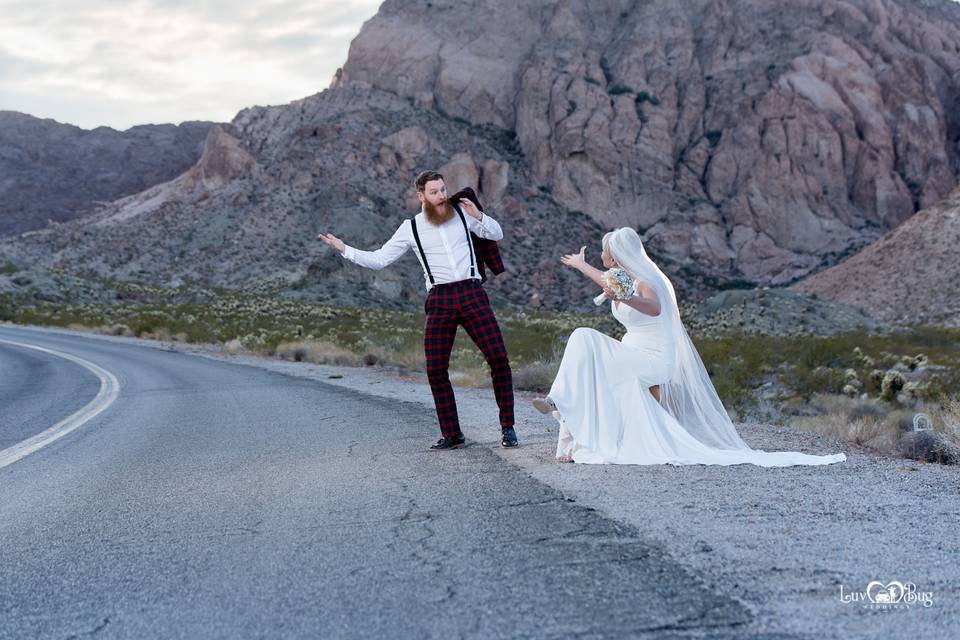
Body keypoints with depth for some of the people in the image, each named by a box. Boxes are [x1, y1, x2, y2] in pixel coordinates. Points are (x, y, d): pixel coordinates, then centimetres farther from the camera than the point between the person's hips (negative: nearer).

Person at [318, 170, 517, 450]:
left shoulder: (461, 212, 9)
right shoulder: (411, 228, 7)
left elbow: (496, 234, 16)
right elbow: (379, 259, 7)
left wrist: (479, 216, -3)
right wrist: (344, 249, -2)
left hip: (472, 294, 0)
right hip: (439, 299, 1)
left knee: (498, 357, -10)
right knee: (436, 369, -5)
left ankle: (508, 427, 2)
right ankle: (452, 435, 7)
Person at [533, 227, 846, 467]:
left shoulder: (644, 283, -19)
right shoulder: (625, 278, 8)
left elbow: (654, 307, -43)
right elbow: (609, 285, 34)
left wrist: (624, 298, -61)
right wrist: (580, 265, 50)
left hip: (650, 363, -9)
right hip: (635, 361, 9)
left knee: (586, 340, -21)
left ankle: (560, 402, -20)